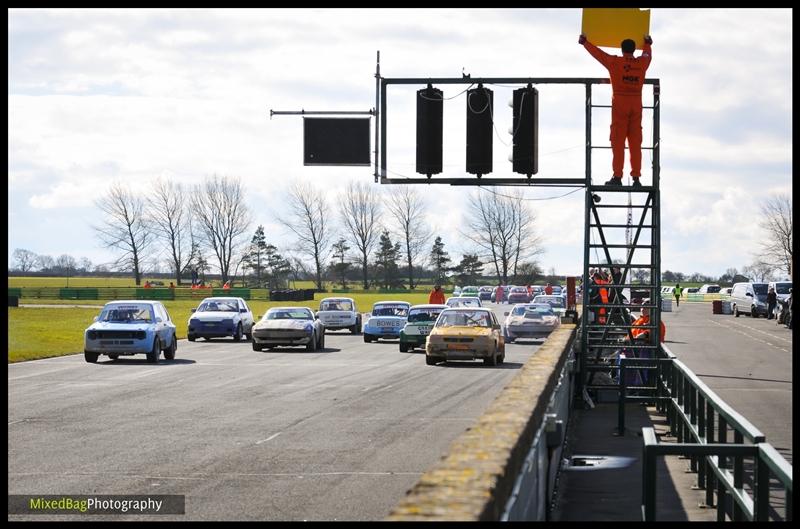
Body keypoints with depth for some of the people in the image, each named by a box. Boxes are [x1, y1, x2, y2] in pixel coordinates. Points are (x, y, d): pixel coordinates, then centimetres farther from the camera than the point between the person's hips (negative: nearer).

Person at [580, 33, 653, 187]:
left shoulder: (615, 62, -4)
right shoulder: (642, 63, 6)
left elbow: (597, 52, 9)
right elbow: (647, 54, 30)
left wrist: (584, 42, 26)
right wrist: (647, 43, 52)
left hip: (619, 104, -3)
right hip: (636, 105, 3)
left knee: (618, 142, -1)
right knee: (635, 142, 4)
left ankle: (617, 177, -5)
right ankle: (636, 178, 1)